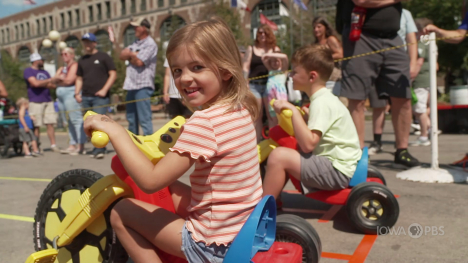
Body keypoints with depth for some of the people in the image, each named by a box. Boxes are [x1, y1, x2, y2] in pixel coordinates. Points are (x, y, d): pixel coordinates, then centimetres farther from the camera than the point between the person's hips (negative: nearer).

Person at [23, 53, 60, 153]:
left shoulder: (45, 72, 21)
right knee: (36, 126, -5)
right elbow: (35, 83, -14)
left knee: (50, 124, 0)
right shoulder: (28, 71, 1)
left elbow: (52, 85, 14)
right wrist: (50, 80, -4)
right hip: (35, 102, -5)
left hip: (48, 101, 6)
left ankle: (53, 145, 4)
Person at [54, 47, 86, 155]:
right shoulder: (62, 68, 24)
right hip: (62, 95, 9)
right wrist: (63, 78, -2)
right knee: (70, 121, 9)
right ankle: (72, 145, 12)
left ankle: (81, 146, -14)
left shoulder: (75, 65, -4)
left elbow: (69, 80, -12)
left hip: (71, 94, -9)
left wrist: (60, 78, 5)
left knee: (76, 119, -12)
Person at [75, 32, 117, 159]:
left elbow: (113, 74, -3)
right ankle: (99, 147, 15)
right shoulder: (81, 60, 18)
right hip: (86, 97, 6)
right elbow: (79, 78, 23)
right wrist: (77, 93, 8)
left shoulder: (103, 57, 3)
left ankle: (99, 149, -12)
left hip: (100, 97, -6)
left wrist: (104, 90, -12)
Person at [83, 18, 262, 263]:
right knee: (171, 187, 23)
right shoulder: (242, 110, 1)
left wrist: (114, 131, -19)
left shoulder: (204, 122, -25)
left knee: (121, 212, 3)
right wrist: (182, 138, 8)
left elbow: (151, 180, -26)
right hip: (245, 228, 8)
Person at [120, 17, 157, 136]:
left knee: (144, 119, -9)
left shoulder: (150, 44, -7)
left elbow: (139, 62, -15)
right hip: (131, 85, 9)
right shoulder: (135, 44, 19)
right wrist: (133, 55, -6)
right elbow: (122, 55, 12)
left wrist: (130, 55, 5)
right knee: (131, 118, 14)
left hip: (143, 86, -9)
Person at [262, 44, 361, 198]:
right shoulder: (325, 98, 12)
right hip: (335, 163, 11)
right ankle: (273, 197, 22)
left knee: (279, 156, -22)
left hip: (338, 170, -11)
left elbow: (308, 144, -29)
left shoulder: (322, 102, -17)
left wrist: (293, 110, -26)